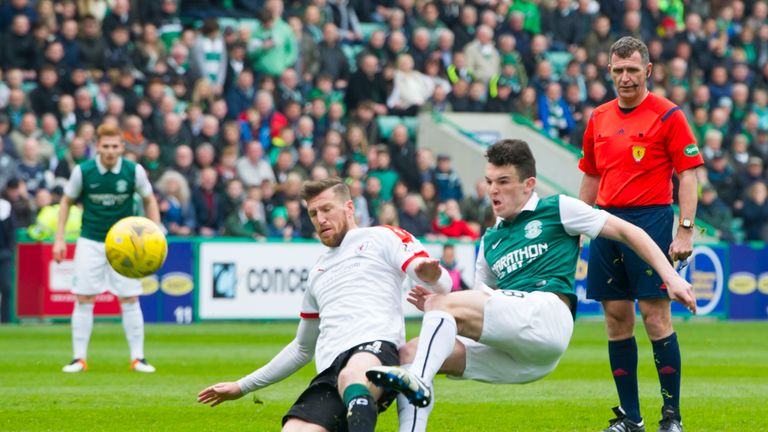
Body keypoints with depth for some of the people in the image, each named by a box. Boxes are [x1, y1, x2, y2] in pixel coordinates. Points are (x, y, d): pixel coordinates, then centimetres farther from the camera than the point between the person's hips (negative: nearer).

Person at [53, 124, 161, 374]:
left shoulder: (134, 172, -9)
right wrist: (60, 238, 0)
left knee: (130, 300, -2)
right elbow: (67, 201, 5)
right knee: (84, 299, -4)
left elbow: (150, 201, 6)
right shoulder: (82, 171, -9)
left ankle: (137, 358, 6)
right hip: (90, 242, 0)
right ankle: (79, 358, 3)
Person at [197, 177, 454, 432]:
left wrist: (431, 275, -23)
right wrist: (242, 387, 43)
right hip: (330, 371, 7)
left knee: (351, 376, -45)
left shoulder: (381, 238, 16)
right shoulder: (318, 272, 35)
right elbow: (302, 348, 43)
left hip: (376, 346, -6)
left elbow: (442, 285, 3)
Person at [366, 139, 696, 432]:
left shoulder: (557, 210, 11)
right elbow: (478, 308, 27)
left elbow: (627, 232, 10)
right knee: (409, 353, -8)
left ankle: (417, 380, -46)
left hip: (545, 314, -7)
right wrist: (433, 304, 7)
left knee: (444, 304, -24)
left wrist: (670, 277, 0)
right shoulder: (491, 241, 28)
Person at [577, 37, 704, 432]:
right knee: (616, 320, 5)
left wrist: (685, 232, -13)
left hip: (650, 220, -6)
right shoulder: (598, 119, 13)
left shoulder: (668, 115, -4)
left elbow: (688, 174, -6)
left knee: (656, 316, -9)